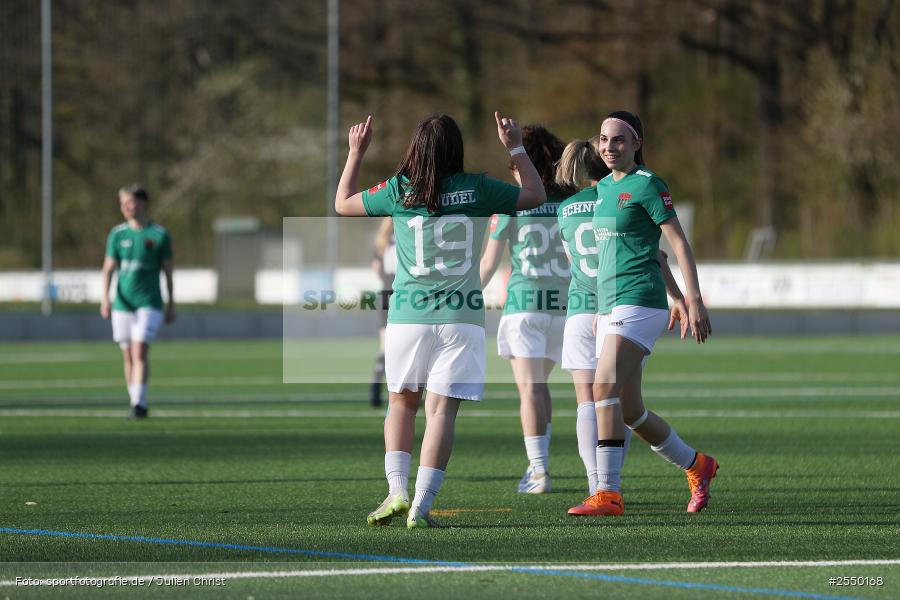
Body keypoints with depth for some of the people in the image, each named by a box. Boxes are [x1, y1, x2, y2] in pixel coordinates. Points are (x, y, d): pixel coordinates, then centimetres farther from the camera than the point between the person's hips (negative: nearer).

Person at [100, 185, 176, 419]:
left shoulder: (160, 235, -1)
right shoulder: (117, 234, 5)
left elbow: (168, 272, 4)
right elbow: (109, 268, 5)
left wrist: (171, 305, 4)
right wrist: (105, 299, -7)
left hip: (149, 303, -3)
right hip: (123, 303, 3)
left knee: (140, 351, -15)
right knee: (128, 355, 6)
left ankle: (139, 404, -17)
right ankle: (135, 402, 16)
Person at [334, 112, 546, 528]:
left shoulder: (398, 191, -1)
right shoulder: (476, 190, -1)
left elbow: (343, 204, 17)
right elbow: (535, 195, 15)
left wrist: (356, 152, 26)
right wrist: (515, 147, 24)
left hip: (407, 317, 1)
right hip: (461, 317, -1)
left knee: (402, 402, 18)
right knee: (441, 410, -3)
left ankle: (396, 491, 3)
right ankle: (421, 506, -12)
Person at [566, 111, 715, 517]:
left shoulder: (647, 185, -6)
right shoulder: (605, 187, 18)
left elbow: (679, 244, -10)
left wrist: (694, 300, -18)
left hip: (639, 302, -9)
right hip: (611, 307, 9)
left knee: (605, 389, -21)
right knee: (629, 411, 9)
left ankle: (608, 494, -23)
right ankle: (696, 465, 27)